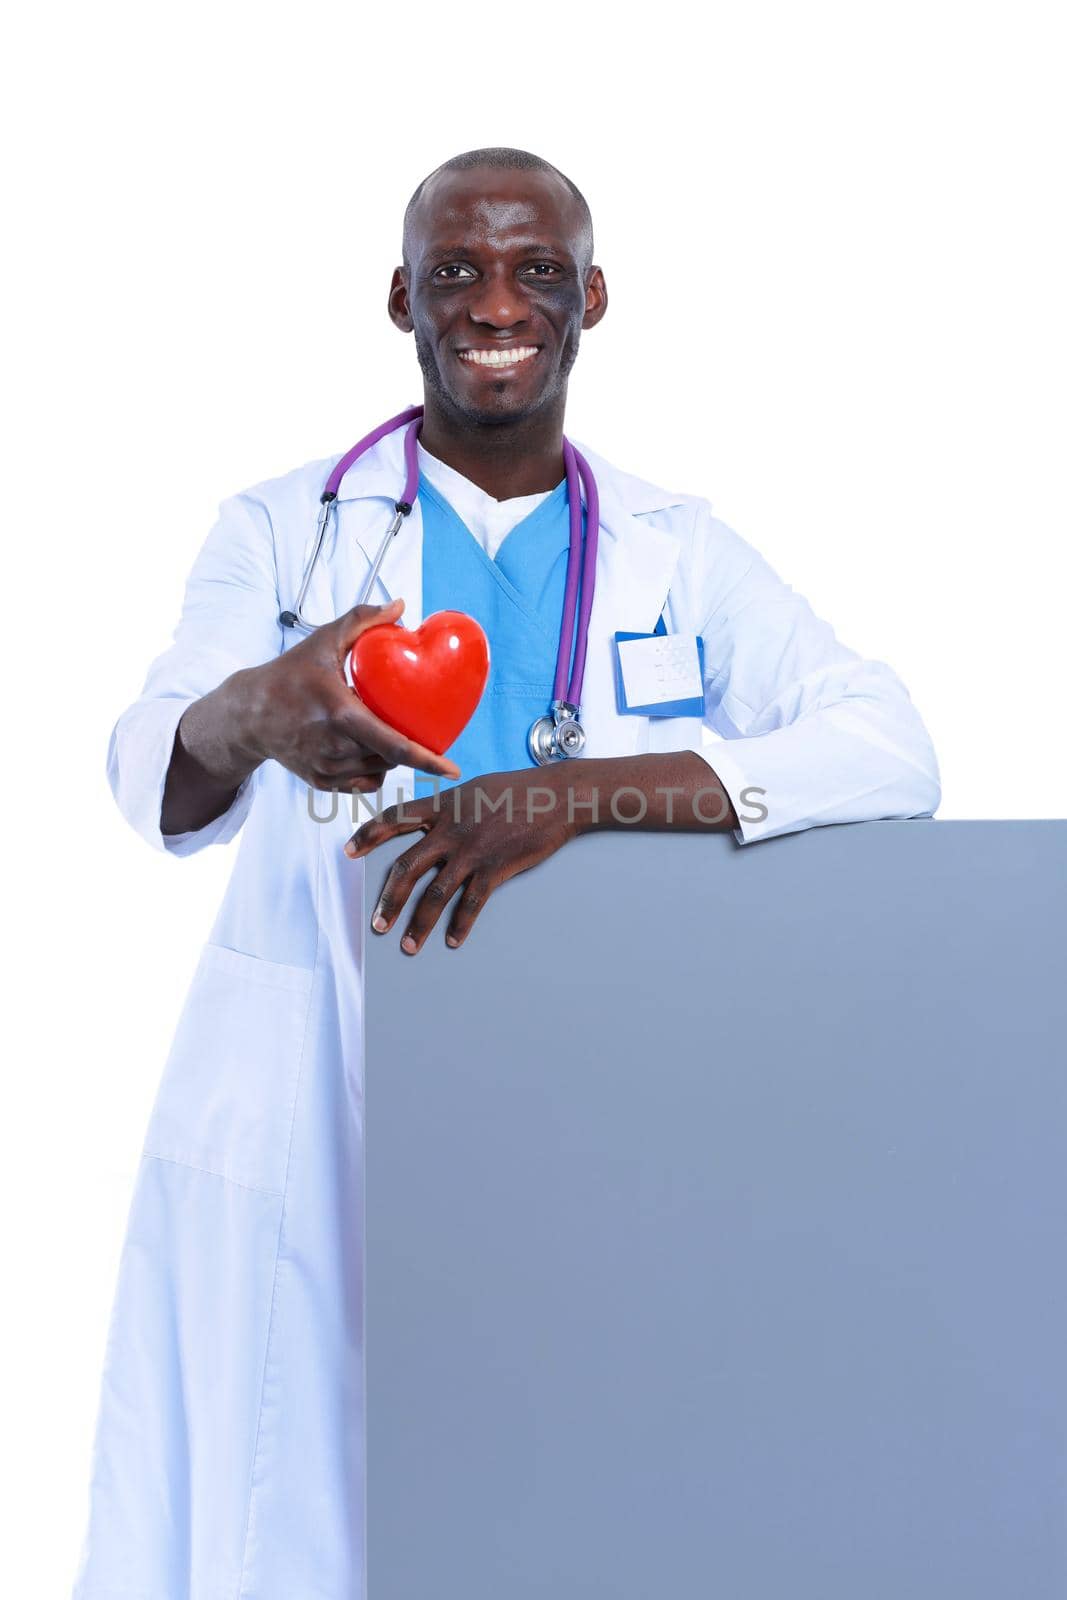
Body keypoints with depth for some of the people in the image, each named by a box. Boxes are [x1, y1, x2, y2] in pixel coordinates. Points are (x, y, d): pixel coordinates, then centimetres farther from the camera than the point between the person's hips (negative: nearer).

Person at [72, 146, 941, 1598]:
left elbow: (892, 754, -11)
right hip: (299, 1152, 0)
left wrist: (569, 793, -24)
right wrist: (252, 714, -37)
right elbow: (157, 786, -12)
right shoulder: (285, 528, 3)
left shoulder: (679, 552, 5)